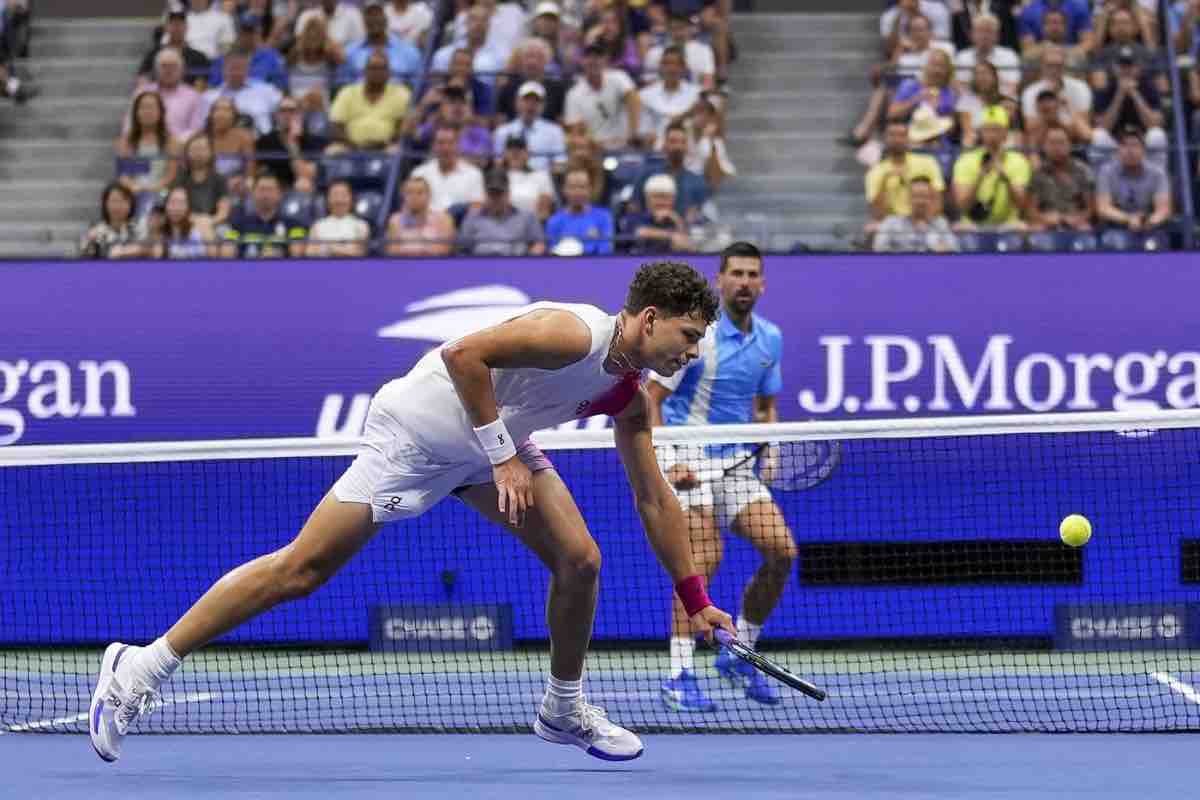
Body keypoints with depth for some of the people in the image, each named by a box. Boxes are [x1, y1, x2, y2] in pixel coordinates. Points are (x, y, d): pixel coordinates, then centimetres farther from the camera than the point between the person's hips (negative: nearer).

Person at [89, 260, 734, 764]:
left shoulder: (630, 398, 1)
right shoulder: (572, 333, -25)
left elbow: (654, 500, 10)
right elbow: (462, 354, -30)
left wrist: (695, 598, 10)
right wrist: (502, 456, -27)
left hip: (495, 443, 8)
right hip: (415, 432, -8)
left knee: (578, 560, -3)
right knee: (300, 571, -11)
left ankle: (563, 711, 20)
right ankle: (140, 668, -5)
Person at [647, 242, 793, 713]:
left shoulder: (770, 339, 8)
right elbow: (650, 399, -12)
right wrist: (667, 462, -23)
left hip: (735, 462, 7)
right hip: (687, 459, -7)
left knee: (782, 550, -5)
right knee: (704, 555, -24)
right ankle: (679, 676, -20)